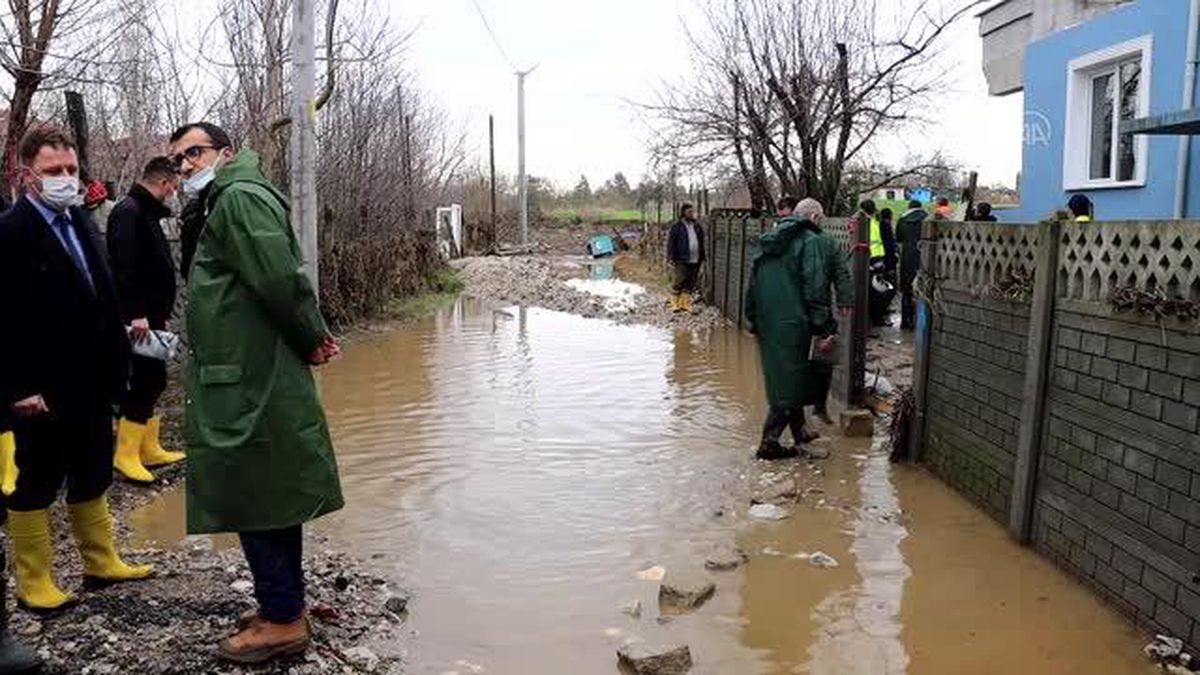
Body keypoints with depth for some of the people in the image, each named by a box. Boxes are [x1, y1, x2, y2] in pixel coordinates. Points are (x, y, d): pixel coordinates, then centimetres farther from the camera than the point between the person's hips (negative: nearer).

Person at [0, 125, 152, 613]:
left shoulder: (82, 222, 9)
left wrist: (118, 361, 8)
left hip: (92, 384, 7)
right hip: (43, 392, -7)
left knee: (92, 479, 18)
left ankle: (101, 562, 32)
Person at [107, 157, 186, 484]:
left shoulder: (147, 213, 18)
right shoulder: (128, 212, -13)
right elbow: (123, 266, -23)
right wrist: (136, 313, -26)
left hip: (151, 316, 10)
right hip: (138, 320, -10)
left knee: (153, 381, 14)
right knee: (143, 383, -6)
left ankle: (150, 449, 24)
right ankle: (126, 455, 3)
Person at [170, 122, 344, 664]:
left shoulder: (240, 198, -12)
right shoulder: (225, 204, 21)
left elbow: (282, 280, -21)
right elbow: (282, 282, 19)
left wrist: (311, 340, -8)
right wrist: (313, 337, 7)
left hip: (251, 385, -10)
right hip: (251, 381, 10)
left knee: (258, 498, -2)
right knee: (269, 497, 15)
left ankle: (282, 619, 10)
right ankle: (284, 606, 27)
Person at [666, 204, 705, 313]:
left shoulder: (697, 227, 14)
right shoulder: (677, 227, -2)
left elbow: (701, 243, 20)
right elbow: (670, 243, -4)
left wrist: (702, 257, 15)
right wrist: (671, 258, -10)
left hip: (695, 261, 5)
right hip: (682, 261, -5)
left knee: (690, 284, 7)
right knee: (679, 282, -8)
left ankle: (685, 304, 15)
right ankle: (676, 303, 1)